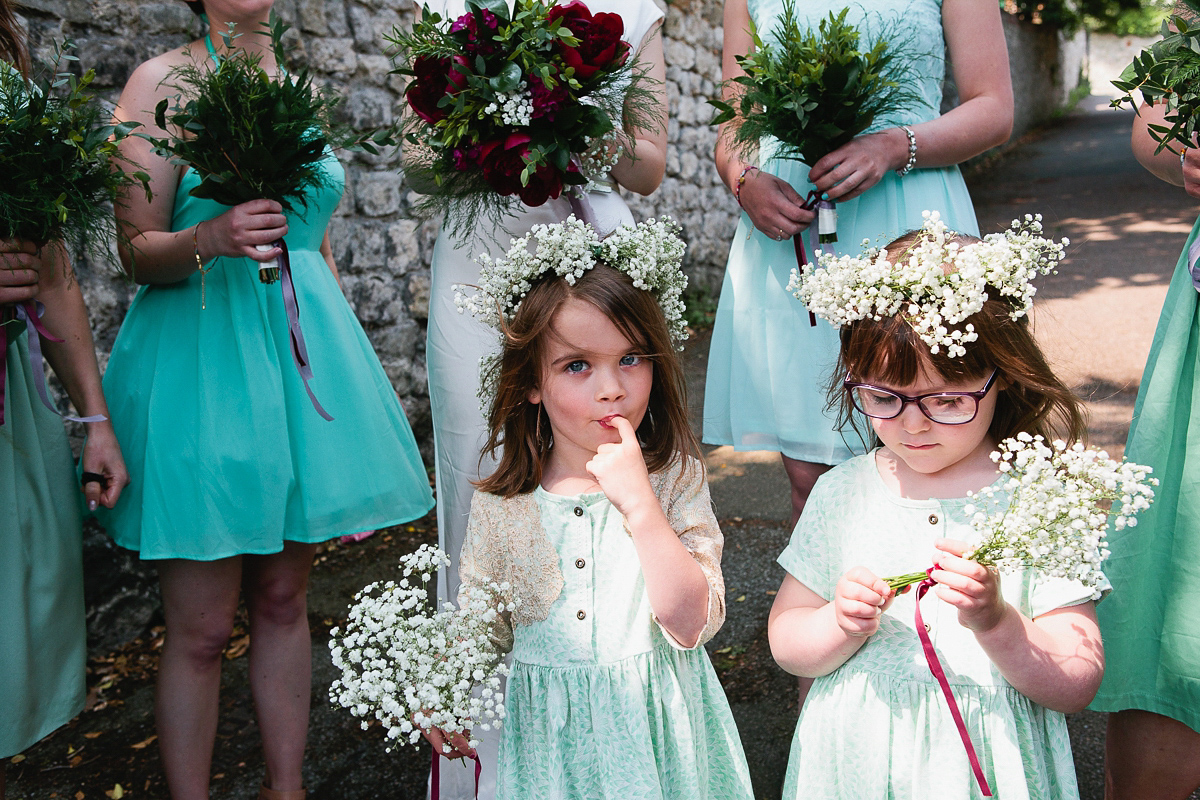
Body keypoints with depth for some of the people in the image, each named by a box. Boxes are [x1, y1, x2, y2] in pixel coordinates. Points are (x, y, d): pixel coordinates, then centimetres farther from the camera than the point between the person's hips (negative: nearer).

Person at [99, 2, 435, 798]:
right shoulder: (164, 81, -1)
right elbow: (138, 250, -5)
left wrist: (350, 364, 16)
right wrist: (209, 239, -26)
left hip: (303, 344, 5)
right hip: (202, 351, -5)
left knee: (285, 598, 12)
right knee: (201, 628, 0)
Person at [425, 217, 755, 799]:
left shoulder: (676, 478, -11)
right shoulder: (500, 505, -8)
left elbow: (692, 624, -19)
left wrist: (638, 503, -28)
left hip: (655, 724, -1)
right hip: (549, 734, 1)